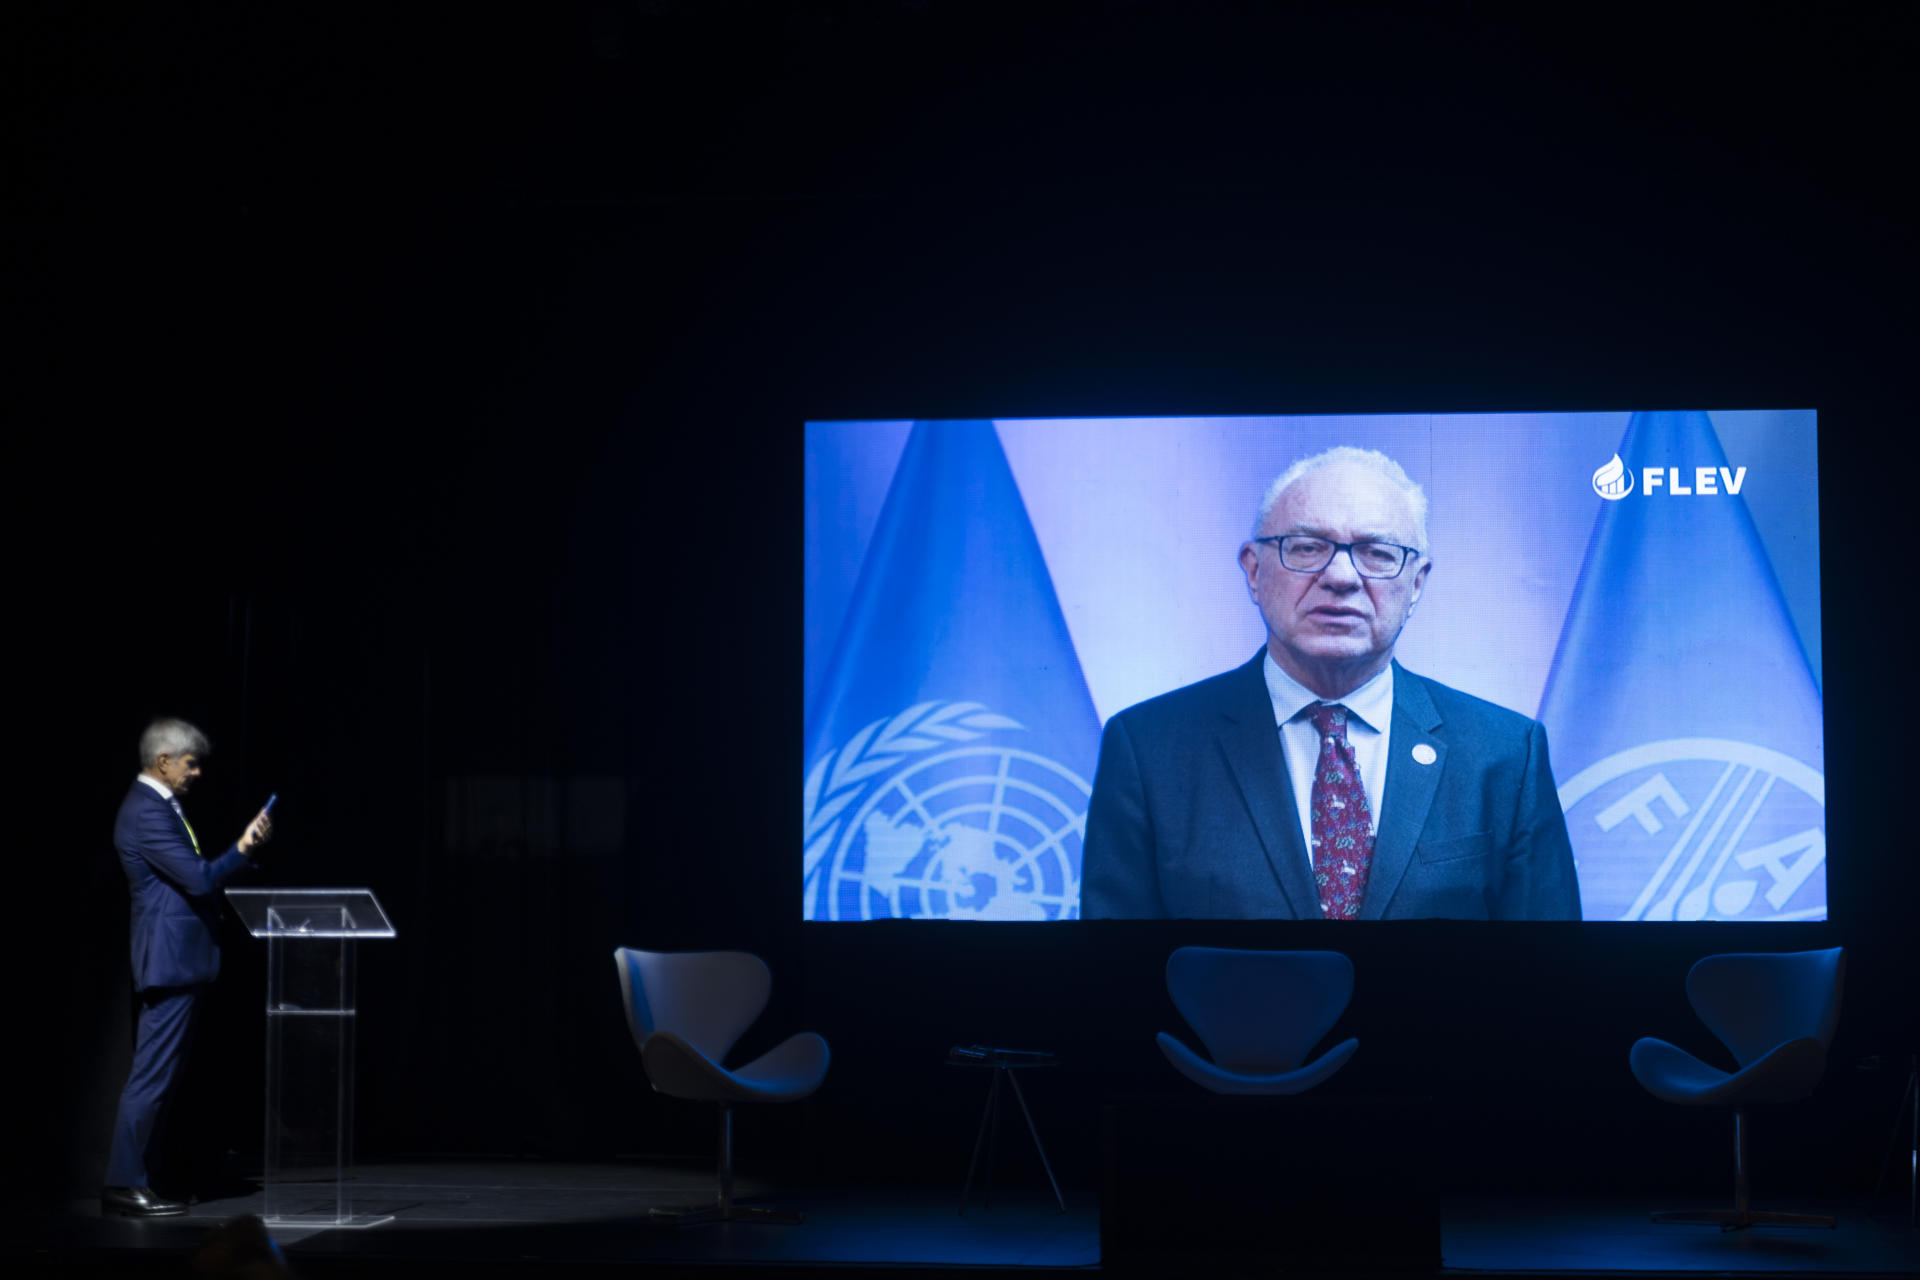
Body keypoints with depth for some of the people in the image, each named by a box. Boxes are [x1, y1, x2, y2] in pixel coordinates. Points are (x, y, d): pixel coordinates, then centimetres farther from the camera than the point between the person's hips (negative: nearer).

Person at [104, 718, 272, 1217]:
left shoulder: (158, 805, 16)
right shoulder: (147, 812, -17)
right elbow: (199, 878, -21)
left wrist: (242, 850, 13)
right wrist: (244, 847, -11)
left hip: (179, 960, 11)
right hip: (169, 961, -11)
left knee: (159, 1077, 13)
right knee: (151, 1077, -8)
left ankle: (136, 1175, 17)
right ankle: (124, 1185, -5)